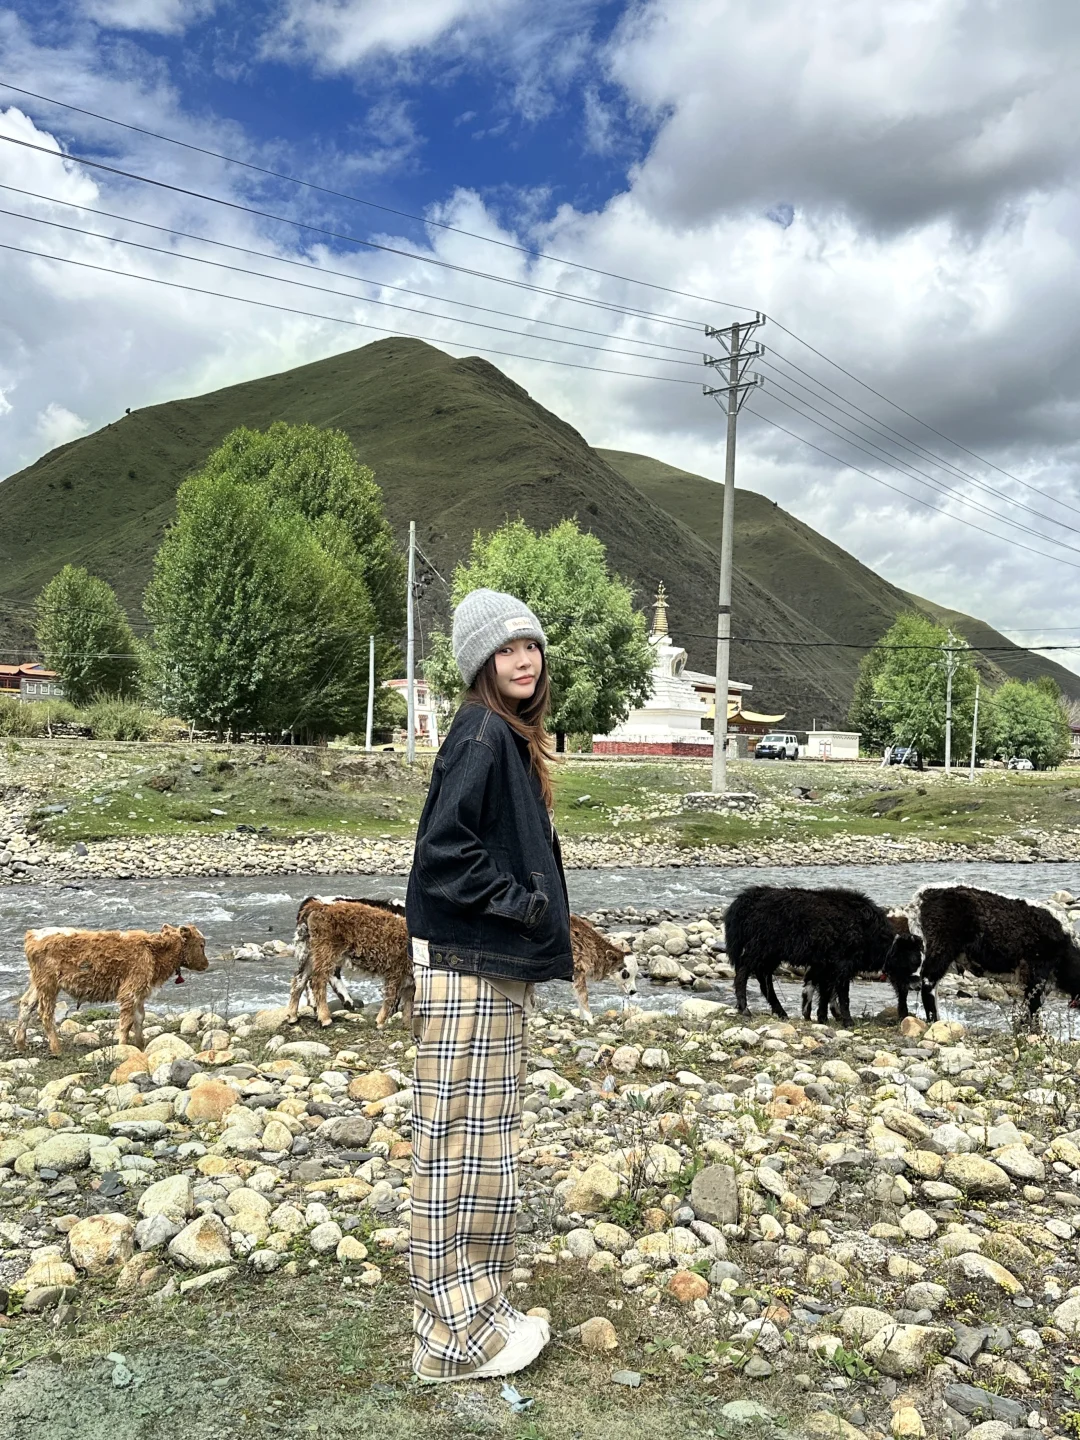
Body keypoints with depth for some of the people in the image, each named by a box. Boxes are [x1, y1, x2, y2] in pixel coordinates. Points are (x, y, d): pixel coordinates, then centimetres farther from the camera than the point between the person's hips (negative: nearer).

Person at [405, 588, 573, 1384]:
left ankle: (478, 1307, 32)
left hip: (493, 968, 10)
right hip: (467, 969, -10)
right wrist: (523, 905, -17)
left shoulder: (510, 736, 14)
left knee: (483, 1147, 18)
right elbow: (444, 851, -23)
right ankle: (456, 1334, 15)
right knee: (464, 1147, 1)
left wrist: (535, 914, 8)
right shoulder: (483, 735, -16)